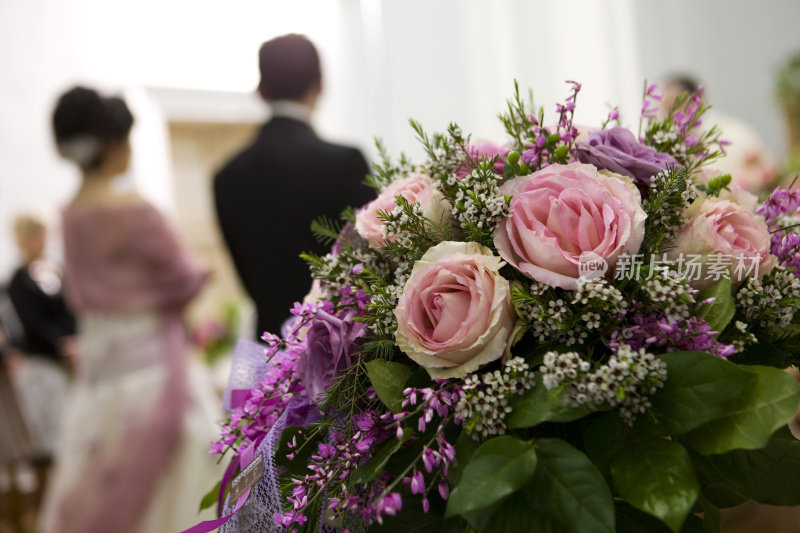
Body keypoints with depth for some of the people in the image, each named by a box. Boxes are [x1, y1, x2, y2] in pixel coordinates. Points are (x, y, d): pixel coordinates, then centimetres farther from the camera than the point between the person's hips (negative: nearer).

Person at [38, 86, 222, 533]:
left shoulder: (72, 214, 5)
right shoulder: (133, 211, -19)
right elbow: (184, 279, -12)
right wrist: (201, 273, 10)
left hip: (98, 358, 8)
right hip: (146, 359, -8)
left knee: (95, 490, 16)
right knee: (166, 488, 4)